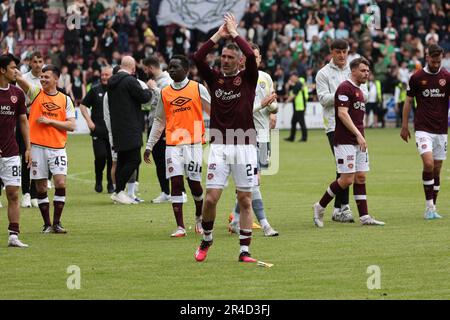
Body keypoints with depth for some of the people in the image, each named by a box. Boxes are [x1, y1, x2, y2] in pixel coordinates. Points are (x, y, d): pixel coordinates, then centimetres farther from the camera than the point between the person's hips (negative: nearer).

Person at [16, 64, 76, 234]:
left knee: (60, 183, -11)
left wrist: (50, 121, -9)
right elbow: (20, 79, -14)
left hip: (57, 148, 0)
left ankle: (57, 222, 1)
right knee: (40, 187, 2)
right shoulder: (36, 93, 4)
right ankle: (47, 224, 12)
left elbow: (72, 125, 0)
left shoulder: (65, 99, 6)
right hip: (37, 147, 0)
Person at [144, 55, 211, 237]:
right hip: (173, 145, 2)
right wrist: (149, 146, 15)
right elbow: (159, 121, 18)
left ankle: (199, 217, 27)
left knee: (194, 182, -1)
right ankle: (180, 227, -4)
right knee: (176, 183, -6)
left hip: (193, 143, -2)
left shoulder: (198, 89, 1)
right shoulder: (164, 93, 11)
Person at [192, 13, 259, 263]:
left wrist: (234, 33, -4)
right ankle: (206, 241, 17)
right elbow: (197, 58, -7)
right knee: (211, 198, -5)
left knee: (245, 199, 1)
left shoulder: (247, 78, 4)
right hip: (219, 146, 1)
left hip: (244, 146, -1)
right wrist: (218, 35, -5)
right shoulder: (214, 78, 9)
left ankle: (244, 250, 6)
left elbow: (251, 55, -15)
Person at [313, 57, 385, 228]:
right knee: (347, 179, -10)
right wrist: (358, 134, -23)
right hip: (345, 142, -9)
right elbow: (342, 113, -19)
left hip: (358, 142, 9)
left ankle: (364, 216, 4)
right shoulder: (345, 88, -11)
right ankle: (320, 207, 4)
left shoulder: (359, 90, 18)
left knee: (360, 177, 5)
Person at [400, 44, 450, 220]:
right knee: (428, 164, -19)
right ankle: (429, 206, -11)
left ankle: (432, 208, 15)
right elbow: (408, 101, 7)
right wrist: (404, 126, 5)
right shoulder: (416, 77, -1)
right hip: (423, 129, -2)